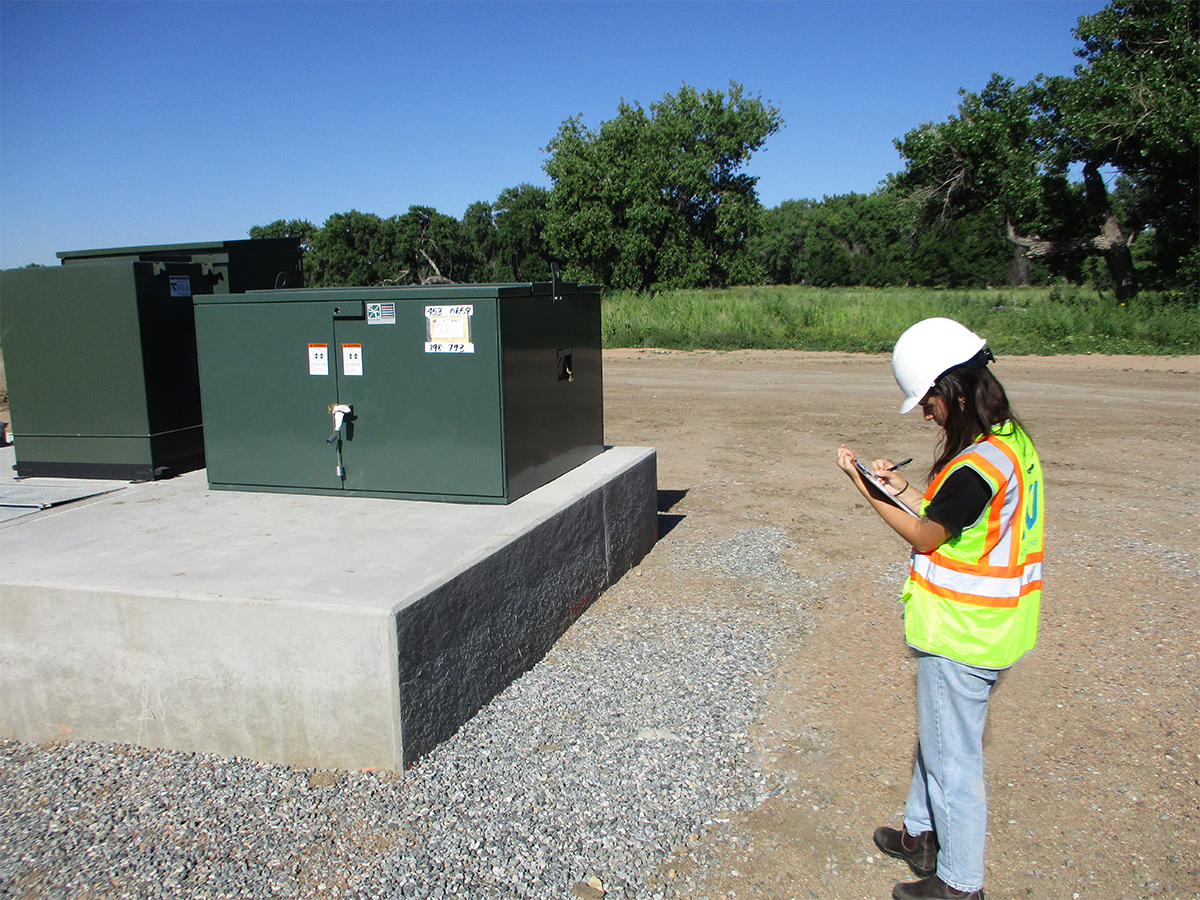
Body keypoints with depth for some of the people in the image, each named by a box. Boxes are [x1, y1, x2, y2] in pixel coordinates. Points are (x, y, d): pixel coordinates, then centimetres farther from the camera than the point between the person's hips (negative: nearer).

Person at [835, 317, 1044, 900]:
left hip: (960, 636, -10)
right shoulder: (1009, 438, 3)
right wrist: (901, 488, 4)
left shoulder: (978, 465, -27)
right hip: (985, 625, 10)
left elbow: (925, 536, -15)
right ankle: (922, 835, 44)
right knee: (938, 736, 25)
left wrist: (864, 486, -10)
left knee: (952, 758, 7)